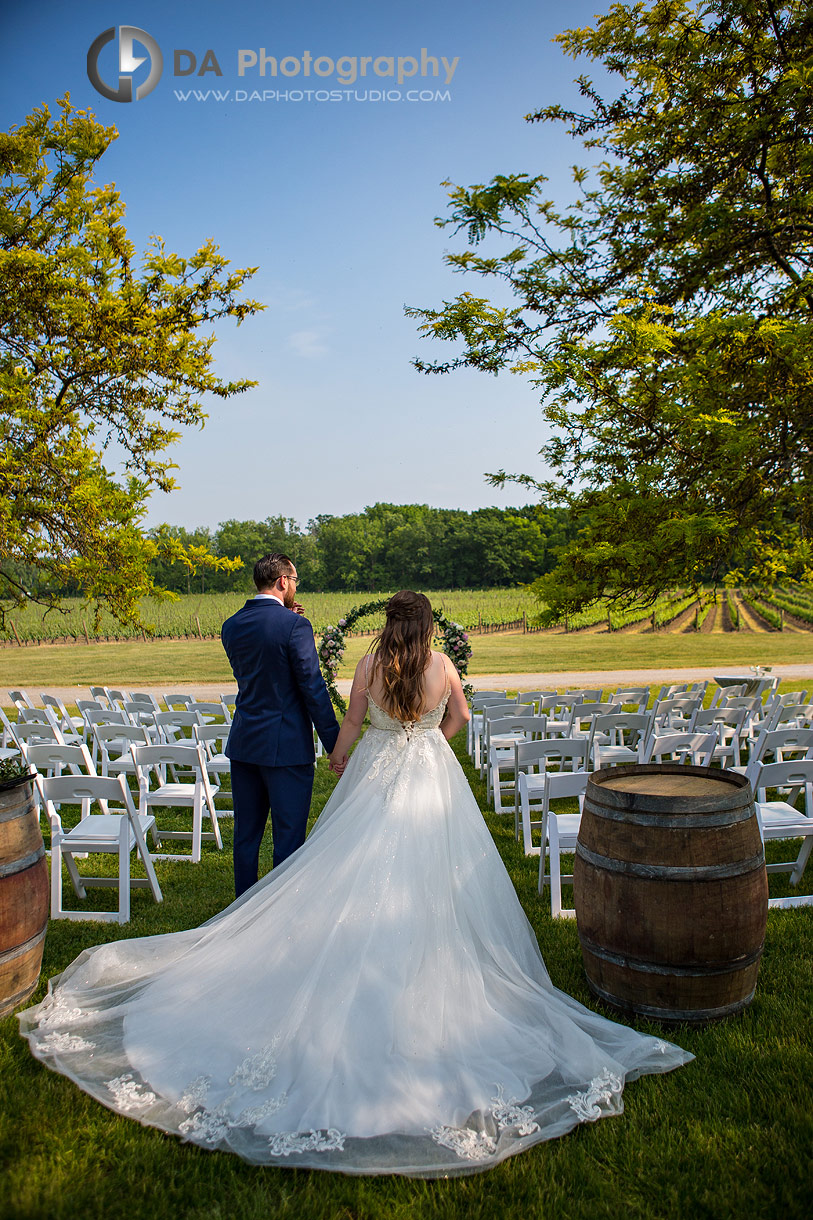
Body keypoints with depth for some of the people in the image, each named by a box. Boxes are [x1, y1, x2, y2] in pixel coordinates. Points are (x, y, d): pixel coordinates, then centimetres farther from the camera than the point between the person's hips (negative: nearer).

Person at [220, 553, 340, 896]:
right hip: (286, 746, -6)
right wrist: (335, 745, -9)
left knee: (246, 834, 16)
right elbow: (313, 689, -15)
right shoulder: (294, 625, -14)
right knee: (288, 837, 4)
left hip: (243, 743, 7)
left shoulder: (231, 625, 6)